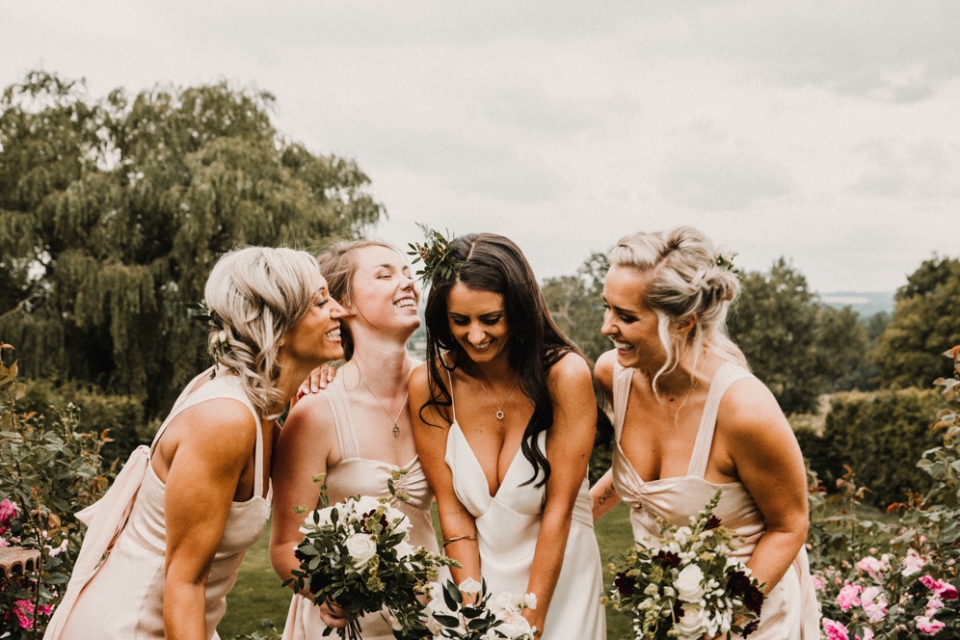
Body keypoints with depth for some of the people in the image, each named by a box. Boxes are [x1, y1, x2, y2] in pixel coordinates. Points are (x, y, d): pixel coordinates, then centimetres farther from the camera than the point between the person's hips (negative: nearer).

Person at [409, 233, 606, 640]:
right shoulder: (430, 386, -11)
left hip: (557, 579, -2)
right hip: (472, 575, 2)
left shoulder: (565, 375, -18)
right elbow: (452, 510, -8)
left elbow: (558, 509, -16)